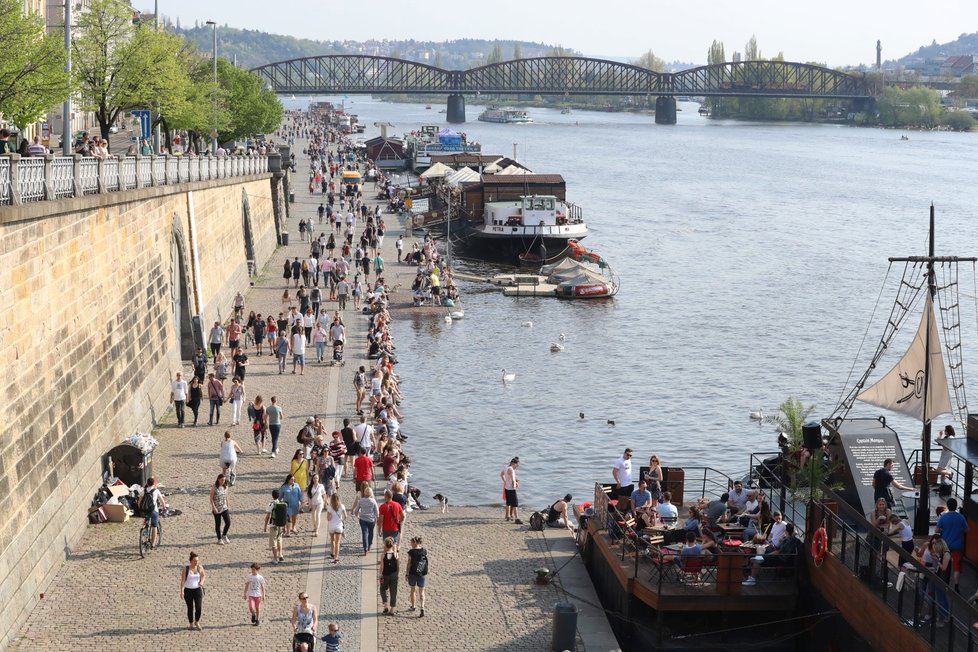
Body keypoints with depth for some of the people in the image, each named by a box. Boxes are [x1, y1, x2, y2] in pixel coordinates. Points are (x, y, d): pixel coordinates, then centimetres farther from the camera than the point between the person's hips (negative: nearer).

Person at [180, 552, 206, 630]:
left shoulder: (200, 568, -3)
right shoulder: (186, 568, -10)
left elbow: (204, 575, 14)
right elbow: (182, 580, -8)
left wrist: (202, 582, -7)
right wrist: (182, 591, -12)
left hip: (198, 589, 1)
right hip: (188, 590, -1)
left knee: (199, 607, -10)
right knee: (190, 608, 7)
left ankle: (197, 622, 14)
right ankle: (191, 624, 24)